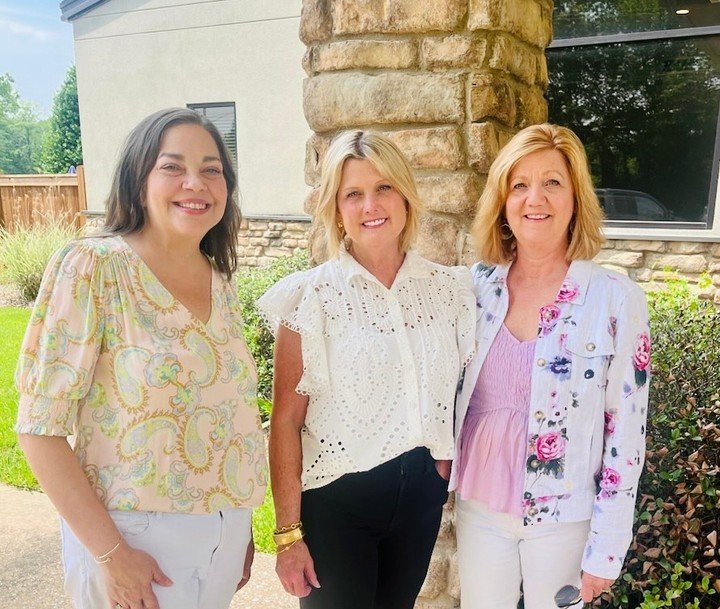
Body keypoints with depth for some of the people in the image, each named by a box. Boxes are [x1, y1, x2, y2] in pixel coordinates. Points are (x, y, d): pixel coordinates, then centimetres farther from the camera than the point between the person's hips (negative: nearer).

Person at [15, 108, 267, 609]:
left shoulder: (221, 280, 2)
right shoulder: (92, 268, -15)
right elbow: (40, 425, -15)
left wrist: (242, 527, 14)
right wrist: (109, 553, -16)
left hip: (225, 529, 6)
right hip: (135, 536, -5)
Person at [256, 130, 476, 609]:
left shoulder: (451, 288, -1)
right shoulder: (312, 296, -12)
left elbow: (458, 393, 10)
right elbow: (286, 421, -11)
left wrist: (444, 465, 5)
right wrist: (289, 533, -11)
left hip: (422, 494, 4)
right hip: (336, 500, -4)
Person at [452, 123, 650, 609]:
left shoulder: (618, 300, -13)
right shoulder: (476, 287, -4)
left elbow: (626, 433, -10)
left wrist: (606, 549, -8)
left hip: (563, 517, -2)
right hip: (479, 506, 3)